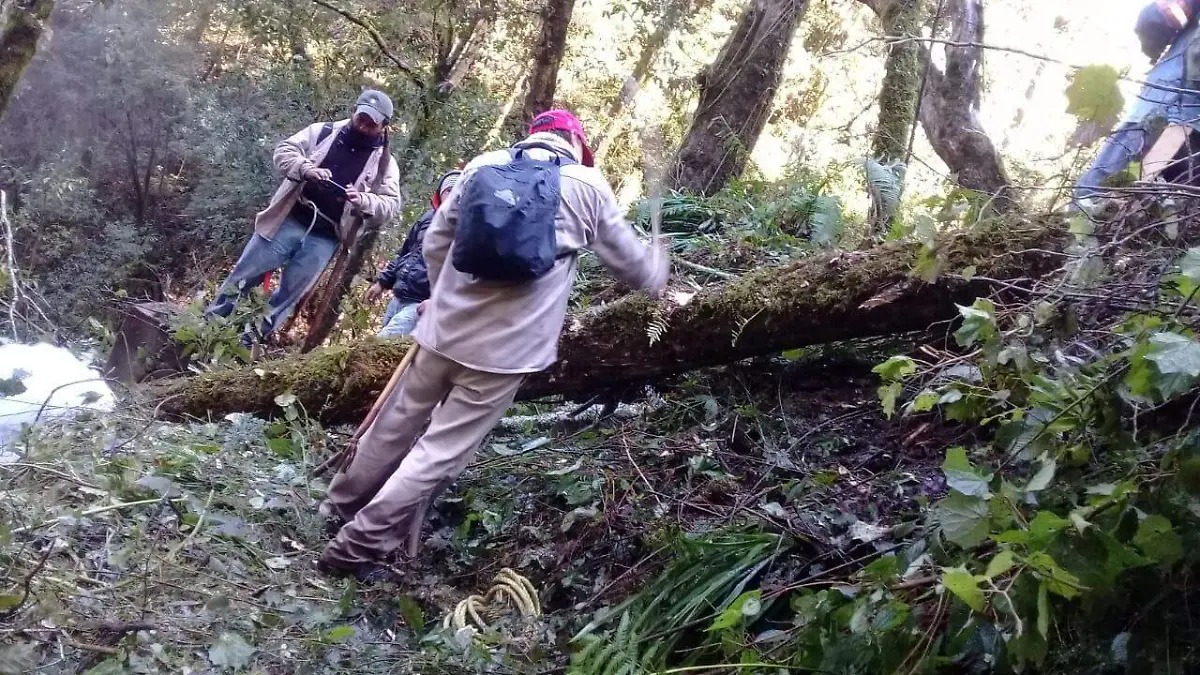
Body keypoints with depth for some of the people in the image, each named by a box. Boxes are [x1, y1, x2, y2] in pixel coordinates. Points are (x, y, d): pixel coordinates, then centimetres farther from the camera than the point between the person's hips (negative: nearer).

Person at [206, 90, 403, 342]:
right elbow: (284, 151, 1)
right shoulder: (322, 132, 4)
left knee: (287, 296, 5)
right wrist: (306, 169, -20)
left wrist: (363, 200, -24)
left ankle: (248, 343, 17)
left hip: (324, 238, 0)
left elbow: (391, 205, -3)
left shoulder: (385, 163, 2)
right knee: (243, 276, 6)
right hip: (289, 221, 0)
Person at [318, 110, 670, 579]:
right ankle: (357, 547, 7)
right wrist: (660, 270, 31)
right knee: (442, 451, 4)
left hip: (445, 328, 4)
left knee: (397, 425, 21)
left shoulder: (483, 165, 5)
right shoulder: (589, 185, -2)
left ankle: (343, 506, 40)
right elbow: (630, 261, 9)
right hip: (507, 347, -4)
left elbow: (435, 243, 10)